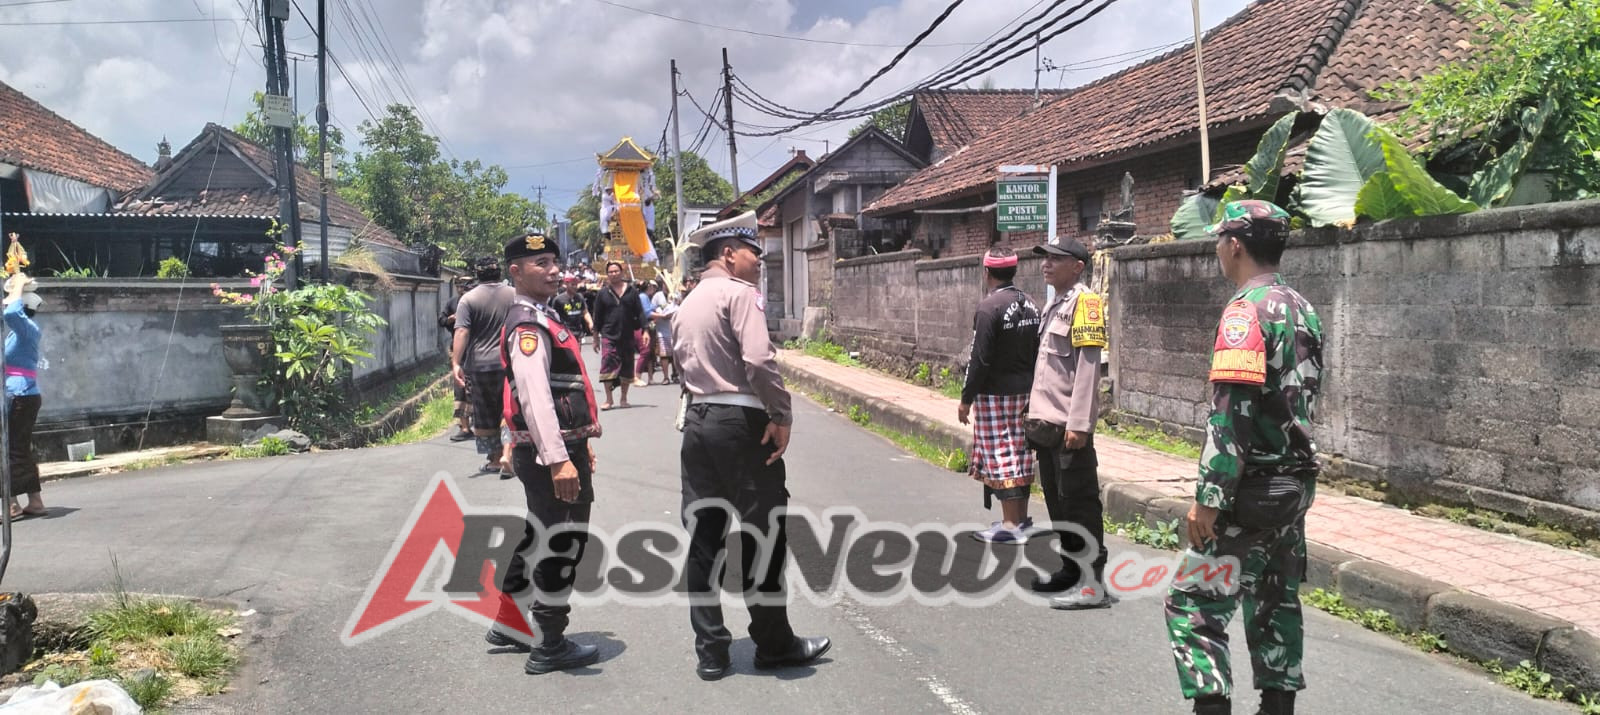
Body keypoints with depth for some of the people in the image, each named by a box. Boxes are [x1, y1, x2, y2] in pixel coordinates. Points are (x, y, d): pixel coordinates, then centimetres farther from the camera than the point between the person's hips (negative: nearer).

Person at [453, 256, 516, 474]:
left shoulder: (468, 299, -4)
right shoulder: (514, 295, 4)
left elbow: (462, 333, -13)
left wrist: (456, 363, -14)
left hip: (480, 365, -1)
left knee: (485, 415, 9)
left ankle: (495, 459, 16)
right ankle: (506, 454, -10)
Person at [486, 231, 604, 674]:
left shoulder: (543, 316, 17)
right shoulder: (528, 325, -16)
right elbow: (534, 396, -26)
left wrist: (578, 443, 26)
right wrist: (558, 459, -31)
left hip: (563, 444, 11)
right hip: (550, 453, -11)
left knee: (541, 535, 20)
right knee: (564, 542, -2)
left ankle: (509, 623, 34)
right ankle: (550, 647, 9)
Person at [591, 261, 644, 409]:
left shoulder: (632, 291, 4)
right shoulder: (603, 293, 3)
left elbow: (639, 313, 4)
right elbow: (597, 317, 7)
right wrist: (595, 338, 5)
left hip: (628, 336, 1)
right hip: (608, 336, -1)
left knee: (627, 369, 9)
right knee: (607, 367, -10)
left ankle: (624, 398, 22)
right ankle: (608, 400, -2)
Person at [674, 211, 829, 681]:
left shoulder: (687, 304, 16)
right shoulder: (739, 292, -9)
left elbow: (683, 363, 15)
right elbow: (759, 360, -21)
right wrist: (782, 416, -14)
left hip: (697, 420, 8)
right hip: (741, 422, -8)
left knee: (704, 537, 9)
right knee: (763, 533, 4)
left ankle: (710, 651, 15)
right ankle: (774, 645, 16)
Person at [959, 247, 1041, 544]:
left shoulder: (989, 307, -16)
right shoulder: (1030, 305, 8)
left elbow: (980, 360, -18)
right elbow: (1038, 352, 11)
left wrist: (966, 399, -12)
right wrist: (1029, 386, 18)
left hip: (995, 395, -8)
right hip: (1025, 392, 8)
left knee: (1000, 456, -3)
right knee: (1021, 455, 14)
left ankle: (1010, 525, 0)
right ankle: (1021, 518, 24)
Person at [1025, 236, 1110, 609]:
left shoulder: (1084, 302, -11)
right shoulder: (1054, 305, 17)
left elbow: (1087, 366, -18)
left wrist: (1077, 423, -22)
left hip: (1069, 425, -9)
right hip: (1046, 424, 9)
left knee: (1079, 503, -5)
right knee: (1056, 501, 15)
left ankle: (1093, 583, 0)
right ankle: (1069, 570, 26)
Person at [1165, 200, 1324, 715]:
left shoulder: (1246, 312, -17)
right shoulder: (1302, 310, 12)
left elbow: (1232, 416, -23)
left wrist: (1208, 498, -21)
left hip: (1250, 490, -9)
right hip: (1295, 484, 9)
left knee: (1194, 604, -3)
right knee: (1276, 604, 15)